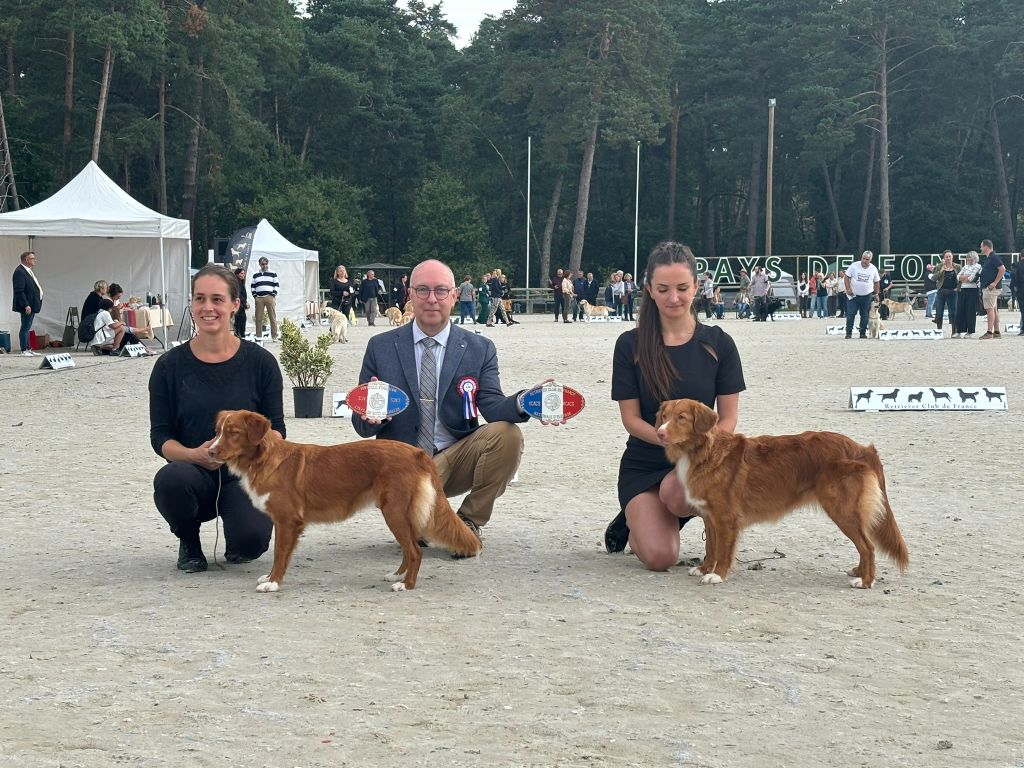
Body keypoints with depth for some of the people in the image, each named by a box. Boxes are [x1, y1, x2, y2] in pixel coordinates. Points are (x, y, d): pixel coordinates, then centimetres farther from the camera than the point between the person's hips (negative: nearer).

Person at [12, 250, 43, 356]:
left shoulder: (28, 271, 15)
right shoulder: (20, 272, -16)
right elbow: (19, 291, -21)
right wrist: (26, 305, -24)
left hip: (32, 305, 10)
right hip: (27, 306, -10)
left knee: (27, 328, 14)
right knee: (25, 327, -5)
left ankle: (28, 349, 19)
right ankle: (24, 351, -1)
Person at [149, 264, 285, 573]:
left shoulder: (260, 362, -2)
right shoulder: (170, 366, -1)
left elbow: (276, 428, 2)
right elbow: (160, 435, 0)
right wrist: (194, 455, -20)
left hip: (245, 476, -1)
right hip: (195, 473, 1)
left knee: (251, 541, -29)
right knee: (170, 479, -35)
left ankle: (236, 541, 13)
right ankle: (189, 544, 0)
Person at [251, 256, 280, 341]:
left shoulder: (273, 274, 9)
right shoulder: (255, 275, 17)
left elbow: (277, 285, 6)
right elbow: (253, 286, 17)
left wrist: (273, 295, -5)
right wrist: (255, 296, 4)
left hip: (270, 297, -2)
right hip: (259, 298, 2)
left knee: (273, 317, -6)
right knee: (258, 318, 1)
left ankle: (274, 336, -5)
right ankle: (258, 336, 7)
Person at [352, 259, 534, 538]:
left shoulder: (480, 349, 5)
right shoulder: (380, 348, 3)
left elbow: (492, 405, -9)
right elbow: (361, 423, 3)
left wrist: (521, 402, -32)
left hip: (458, 459, 2)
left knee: (507, 434, -27)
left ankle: (469, 521, -6)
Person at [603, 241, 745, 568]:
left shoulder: (718, 343, -2)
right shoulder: (630, 345, -4)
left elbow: (728, 417, 0)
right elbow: (630, 418, -4)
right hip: (644, 463, 0)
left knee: (676, 492, -38)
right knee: (660, 558, -20)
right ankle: (633, 521, 16)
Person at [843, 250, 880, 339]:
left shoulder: (873, 269, 0)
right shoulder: (854, 266, -8)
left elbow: (876, 282, 11)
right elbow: (846, 277, -5)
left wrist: (876, 294, 11)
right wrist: (848, 289, -13)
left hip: (867, 296, 2)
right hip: (853, 295, -2)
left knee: (865, 315, 6)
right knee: (850, 314, -5)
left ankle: (863, 333, 13)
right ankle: (848, 333, 1)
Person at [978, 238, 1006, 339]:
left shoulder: (994, 257, -13)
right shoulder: (988, 258, 18)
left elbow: (1002, 270, -22)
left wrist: (995, 283, -22)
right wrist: (981, 280, 18)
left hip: (991, 288, -11)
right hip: (987, 288, 11)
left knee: (990, 309, -12)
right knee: (994, 309, 11)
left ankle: (989, 332, -15)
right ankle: (996, 332, 13)